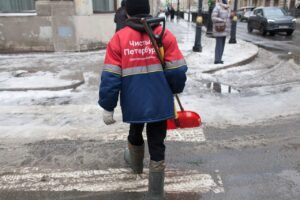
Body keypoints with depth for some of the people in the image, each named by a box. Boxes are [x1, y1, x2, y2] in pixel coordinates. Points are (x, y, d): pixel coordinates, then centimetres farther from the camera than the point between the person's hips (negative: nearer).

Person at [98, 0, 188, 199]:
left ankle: (136, 163, 57)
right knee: (157, 147, 10)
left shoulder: (119, 38, -6)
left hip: (134, 104, 1)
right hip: (160, 104, 0)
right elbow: (177, 71, -5)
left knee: (135, 134, 28)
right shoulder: (165, 34, -4)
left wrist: (108, 107, -1)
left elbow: (110, 77, -8)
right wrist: (175, 89, 15)